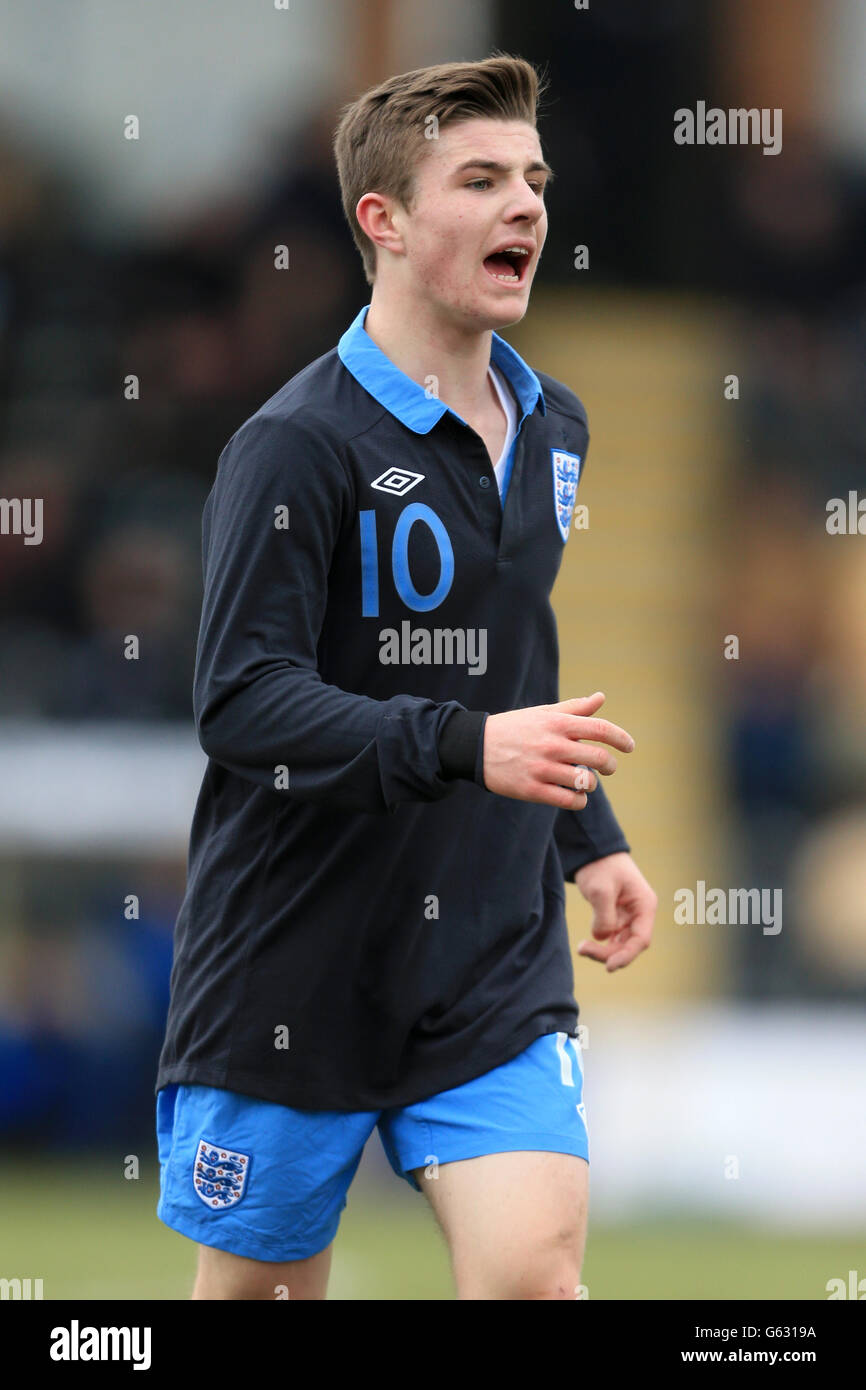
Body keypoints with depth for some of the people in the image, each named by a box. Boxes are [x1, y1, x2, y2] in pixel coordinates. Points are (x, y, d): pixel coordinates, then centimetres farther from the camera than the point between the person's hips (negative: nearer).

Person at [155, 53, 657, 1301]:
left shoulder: (551, 427, 10)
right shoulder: (296, 446, -14)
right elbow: (240, 703, -23)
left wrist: (589, 838, 17)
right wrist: (467, 747, -34)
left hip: (497, 965, 5)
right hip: (295, 960, -5)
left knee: (536, 1267, -12)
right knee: (260, 1288, 6)